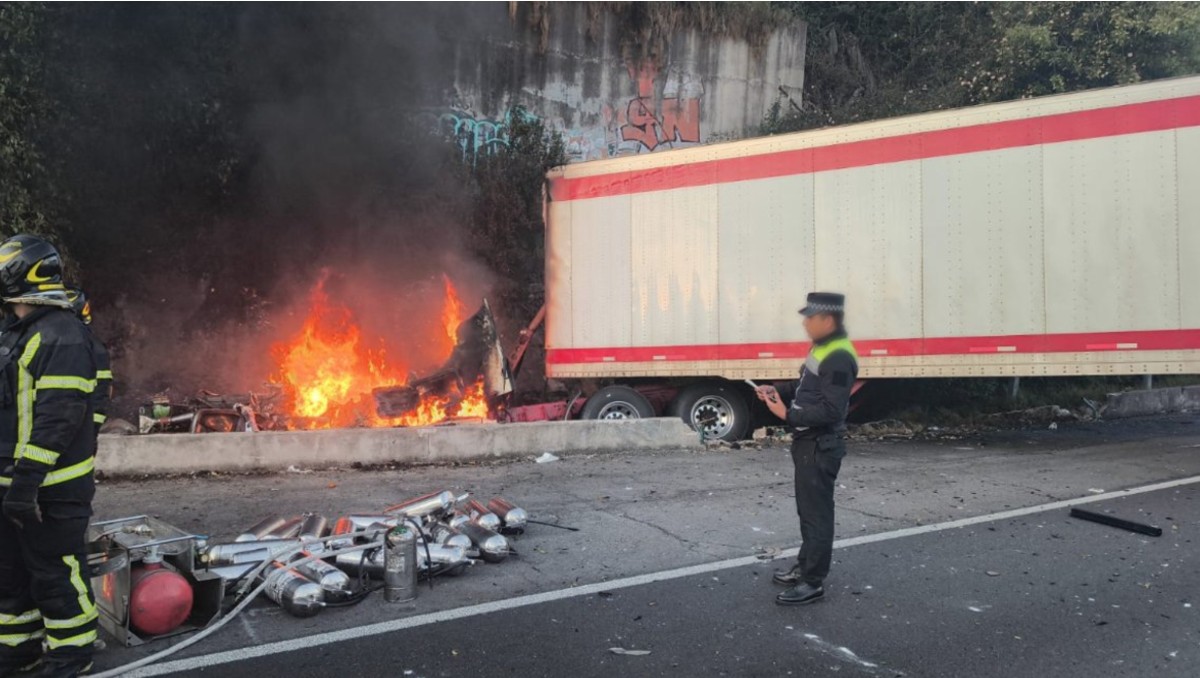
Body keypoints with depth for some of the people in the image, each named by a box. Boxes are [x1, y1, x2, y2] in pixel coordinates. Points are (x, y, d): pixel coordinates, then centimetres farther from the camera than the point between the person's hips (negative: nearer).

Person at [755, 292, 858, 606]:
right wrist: (778, 391, 7)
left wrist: (788, 415, -25)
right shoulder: (822, 348, 11)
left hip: (820, 447, -11)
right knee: (808, 509, 21)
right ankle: (805, 567, 34)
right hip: (809, 443, 11)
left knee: (816, 513, -2)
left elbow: (830, 410, -28)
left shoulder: (839, 358, -22)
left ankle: (813, 583, 6)